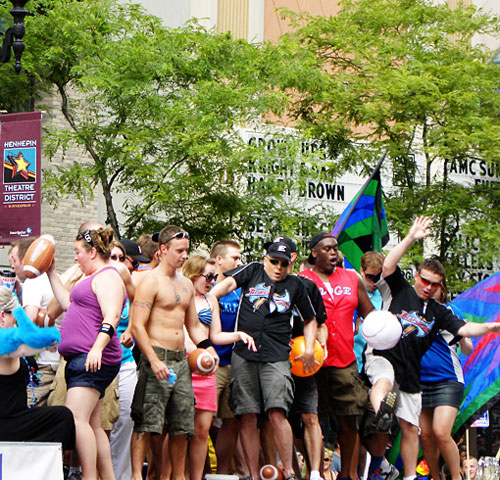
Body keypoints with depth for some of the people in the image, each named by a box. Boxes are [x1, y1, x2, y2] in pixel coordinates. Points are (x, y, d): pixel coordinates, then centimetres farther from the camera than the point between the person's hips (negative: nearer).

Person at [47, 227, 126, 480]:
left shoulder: (107, 277, -9)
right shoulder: (95, 278, 23)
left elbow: (111, 316, -22)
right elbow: (68, 304, 35)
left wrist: (98, 346, -34)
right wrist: (52, 273, 32)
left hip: (93, 360, -11)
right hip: (81, 359, 11)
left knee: (76, 418, -20)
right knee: (93, 425, 11)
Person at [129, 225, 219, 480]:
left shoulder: (186, 284, 18)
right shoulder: (150, 281, -7)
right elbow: (137, 326, -13)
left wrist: (207, 346, 7)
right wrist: (154, 360, -21)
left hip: (181, 360, 8)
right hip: (157, 357, -7)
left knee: (182, 425, 9)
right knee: (146, 423, -10)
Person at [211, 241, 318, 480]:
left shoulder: (295, 285, 15)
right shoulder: (253, 271, 13)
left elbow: (310, 319, 26)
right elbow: (228, 284, -2)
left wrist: (309, 349, 14)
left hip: (276, 357, -1)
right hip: (243, 355, 1)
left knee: (277, 413, -15)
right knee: (247, 417, 1)